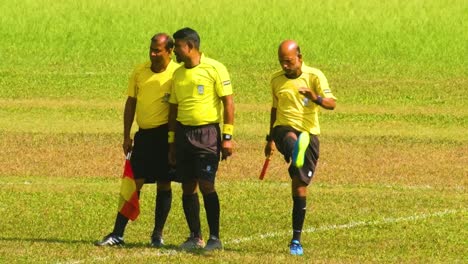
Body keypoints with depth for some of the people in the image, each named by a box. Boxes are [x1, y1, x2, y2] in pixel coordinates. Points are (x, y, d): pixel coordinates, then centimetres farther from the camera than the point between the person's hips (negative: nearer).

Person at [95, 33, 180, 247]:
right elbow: (130, 103, 12)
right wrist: (126, 136, 8)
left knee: (163, 183, 3)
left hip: (165, 133, -4)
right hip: (144, 133, 4)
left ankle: (158, 234, 12)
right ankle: (118, 234, 0)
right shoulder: (139, 72, 6)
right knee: (134, 182, 1)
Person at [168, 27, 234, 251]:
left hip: (207, 132, -6)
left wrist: (227, 137, -12)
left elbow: (228, 102, -7)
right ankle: (195, 237, 12)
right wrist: (172, 142, 16)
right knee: (188, 187, 4)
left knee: (206, 185, -11)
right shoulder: (178, 74, 13)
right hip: (183, 133, 6)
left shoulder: (214, 69, -6)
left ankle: (215, 238, -6)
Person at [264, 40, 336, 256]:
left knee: (300, 188, 0)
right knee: (292, 138, -39)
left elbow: (332, 103, -13)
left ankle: (296, 240, 11)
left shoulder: (314, 76, -3)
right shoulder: (276, 80, 9)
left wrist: (316, 98, -34)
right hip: (284, 130, 2)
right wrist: (270, 139, 27)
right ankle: (296, 155, -76)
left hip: (308, 133, -2)